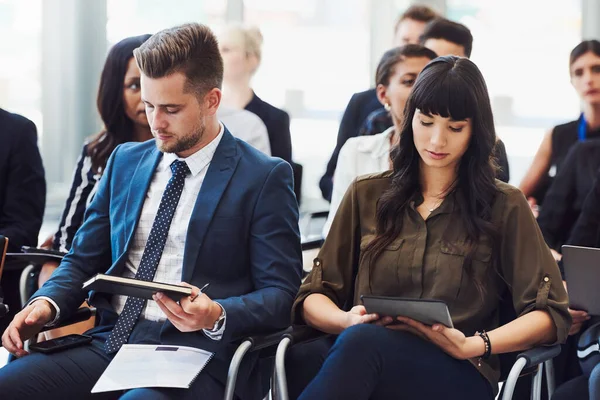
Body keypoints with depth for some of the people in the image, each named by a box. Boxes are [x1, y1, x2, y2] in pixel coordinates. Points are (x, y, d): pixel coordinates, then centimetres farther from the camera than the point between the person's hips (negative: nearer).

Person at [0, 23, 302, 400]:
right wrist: (47, 302, 0)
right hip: (109, 340, 5)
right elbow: (83, 261, 21)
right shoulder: (125, 161, 17)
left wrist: (216, 316, -21)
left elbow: (280, 295, -2)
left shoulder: (265, 178, 1)